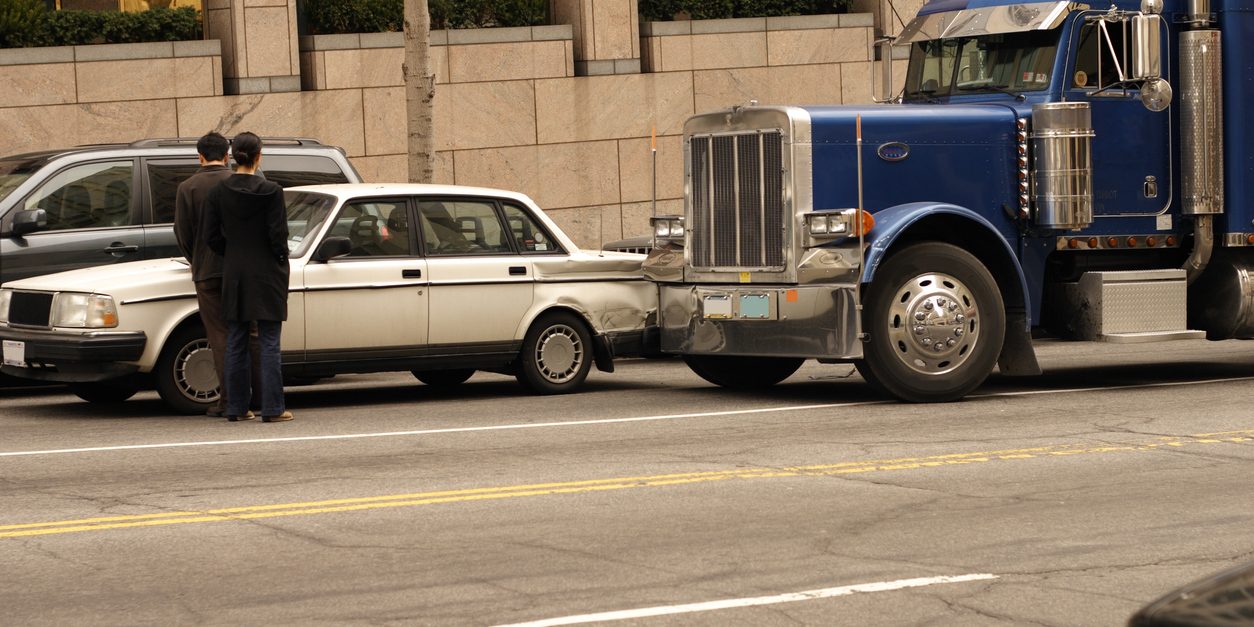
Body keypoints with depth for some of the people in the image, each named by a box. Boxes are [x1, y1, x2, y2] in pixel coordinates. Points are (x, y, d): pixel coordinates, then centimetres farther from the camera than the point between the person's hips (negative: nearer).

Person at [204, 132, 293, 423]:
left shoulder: (218, 192, -1)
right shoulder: (271, 192, -11)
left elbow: (211, 235, 1)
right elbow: (277, 234, -11)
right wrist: (281, 261, 5)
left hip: (234, 274, 4)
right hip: (267, 275, -4)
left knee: (236, 343, 10)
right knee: (269, 343, 0)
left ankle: (237, 407, 11)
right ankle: (272, 408, -2)